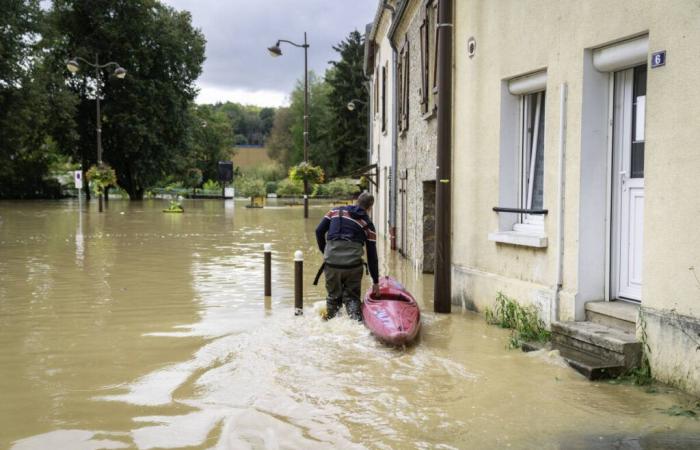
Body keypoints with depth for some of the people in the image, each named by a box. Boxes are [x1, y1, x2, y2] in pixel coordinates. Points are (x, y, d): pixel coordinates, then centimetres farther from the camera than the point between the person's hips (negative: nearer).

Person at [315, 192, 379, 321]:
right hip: (353, 265, -1)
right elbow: (372, 255, 13)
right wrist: (375, 281, 19)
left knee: (333, 296, 18)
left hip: (331, 262, 1)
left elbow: (319, 231, 7)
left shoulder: (336, 211, 14)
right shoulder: (368, 224, 12)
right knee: (352, 297, 12)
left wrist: (324, 251, 21)